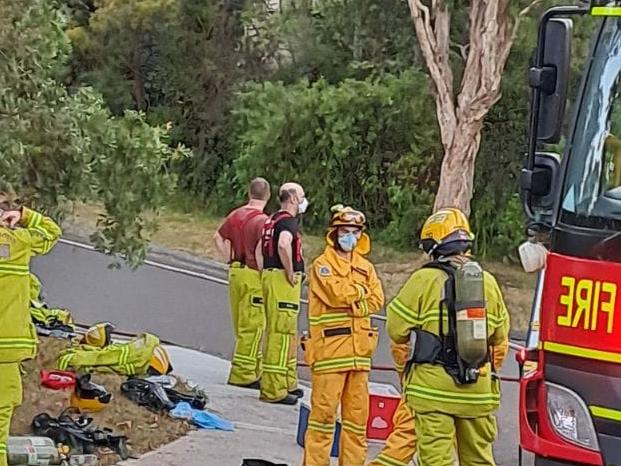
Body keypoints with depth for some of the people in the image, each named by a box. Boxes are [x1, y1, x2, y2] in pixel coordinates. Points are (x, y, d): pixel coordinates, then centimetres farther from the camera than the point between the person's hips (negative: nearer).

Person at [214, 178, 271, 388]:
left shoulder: (235, 215, 9)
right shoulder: (262, 220, -15)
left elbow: (218, 237, 20)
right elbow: (260, 250, -24)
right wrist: (263, 275, -14)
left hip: (235, 273, 8)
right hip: (253, 276, -8)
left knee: (242, 327, 15)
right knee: (252, 327, -2)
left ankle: (254, 370, 24)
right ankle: (243, 374, -2)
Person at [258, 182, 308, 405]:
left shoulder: (272, 220, 18)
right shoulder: (288, 221, -13)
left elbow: (260, 248, 26)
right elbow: (284, 245, -32)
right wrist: (290, 273, -21)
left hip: (270, 276, 10)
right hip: (283, 280, -10)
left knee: (287, 333, 18)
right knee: (282, 334, -9)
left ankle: (288, 383, 26)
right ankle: (274, 389, -9)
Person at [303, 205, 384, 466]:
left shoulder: (365, 267, 17)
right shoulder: (322, 265, -1)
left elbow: (376, 300, 4)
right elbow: (336, 293, -17)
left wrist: (349, 303, -9)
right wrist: (361, 290, -1)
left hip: (359, 350, 6)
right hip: (329, 349, -6)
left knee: (357, 412, 8)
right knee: (324, 410, -6)